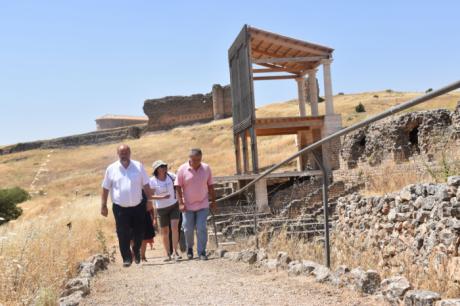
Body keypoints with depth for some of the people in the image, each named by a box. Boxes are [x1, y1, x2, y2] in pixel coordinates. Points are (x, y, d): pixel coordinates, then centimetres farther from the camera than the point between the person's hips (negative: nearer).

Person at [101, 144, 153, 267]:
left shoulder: (138, 166, 2)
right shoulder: (111, 169, 0)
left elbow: (146, 185, 7)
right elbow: (105, 189, 4)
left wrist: (149, 200, 3)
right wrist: (103, 206, 2)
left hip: (138, 206, 1)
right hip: (120, 208, -1)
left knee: (139, 232, 9)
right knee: (123, 235, -1)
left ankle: (136, 250, 36)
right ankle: (127, 258, 13)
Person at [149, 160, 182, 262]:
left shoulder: (170, 175, -6)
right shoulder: (153, 181, -14)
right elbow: (150, 196, -12)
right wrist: (162, 197, -24)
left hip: (174, 205, 1)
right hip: (161, 208, -1)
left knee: (174, 227, -13)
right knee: (165, 231, 7)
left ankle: (175, 251, -8)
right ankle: (168, 254, 20)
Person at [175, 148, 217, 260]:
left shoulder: (206, 168, -2)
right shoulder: (182, 169, -8)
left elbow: (210, 186, 6)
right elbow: (178, 187, -5)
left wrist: (213, 201, 6)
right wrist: (181, 203, -11)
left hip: (203, 205, 1)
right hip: (188, 206, 0)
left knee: (202, 229, -4)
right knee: (188, 229, 7)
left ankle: (202, 252, 4)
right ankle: (189, 249, 30)